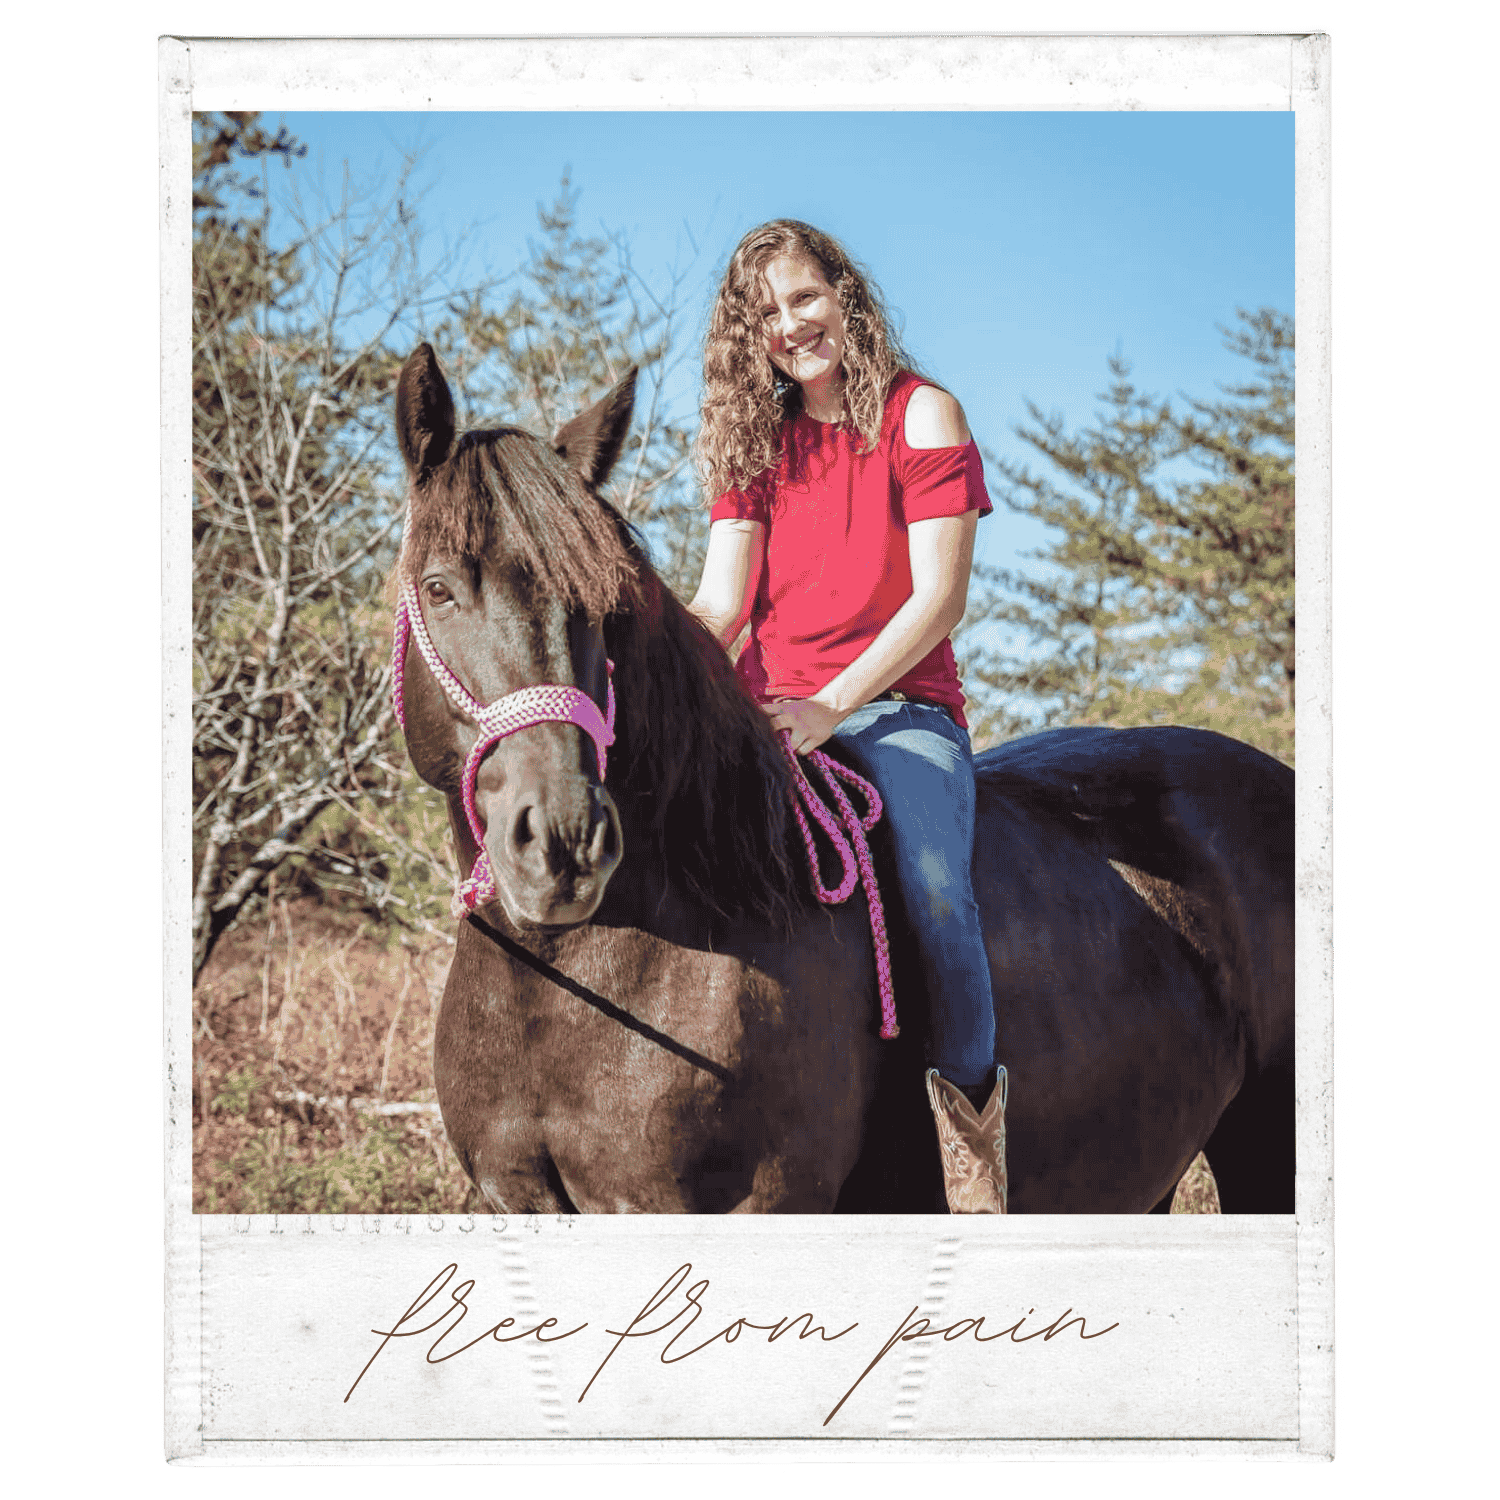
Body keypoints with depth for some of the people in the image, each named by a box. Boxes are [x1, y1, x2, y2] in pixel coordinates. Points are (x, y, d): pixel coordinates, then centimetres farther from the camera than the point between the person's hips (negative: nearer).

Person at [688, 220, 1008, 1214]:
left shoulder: (921, 415, 1)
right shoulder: (757, 443, 16)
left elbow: (939, 597, -8)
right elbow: (720, 604, 8)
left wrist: (831, 707, -19)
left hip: (897, 705, -4)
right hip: (766, 713, 5)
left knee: (934, 890, -33)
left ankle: (972, 1119, -16)